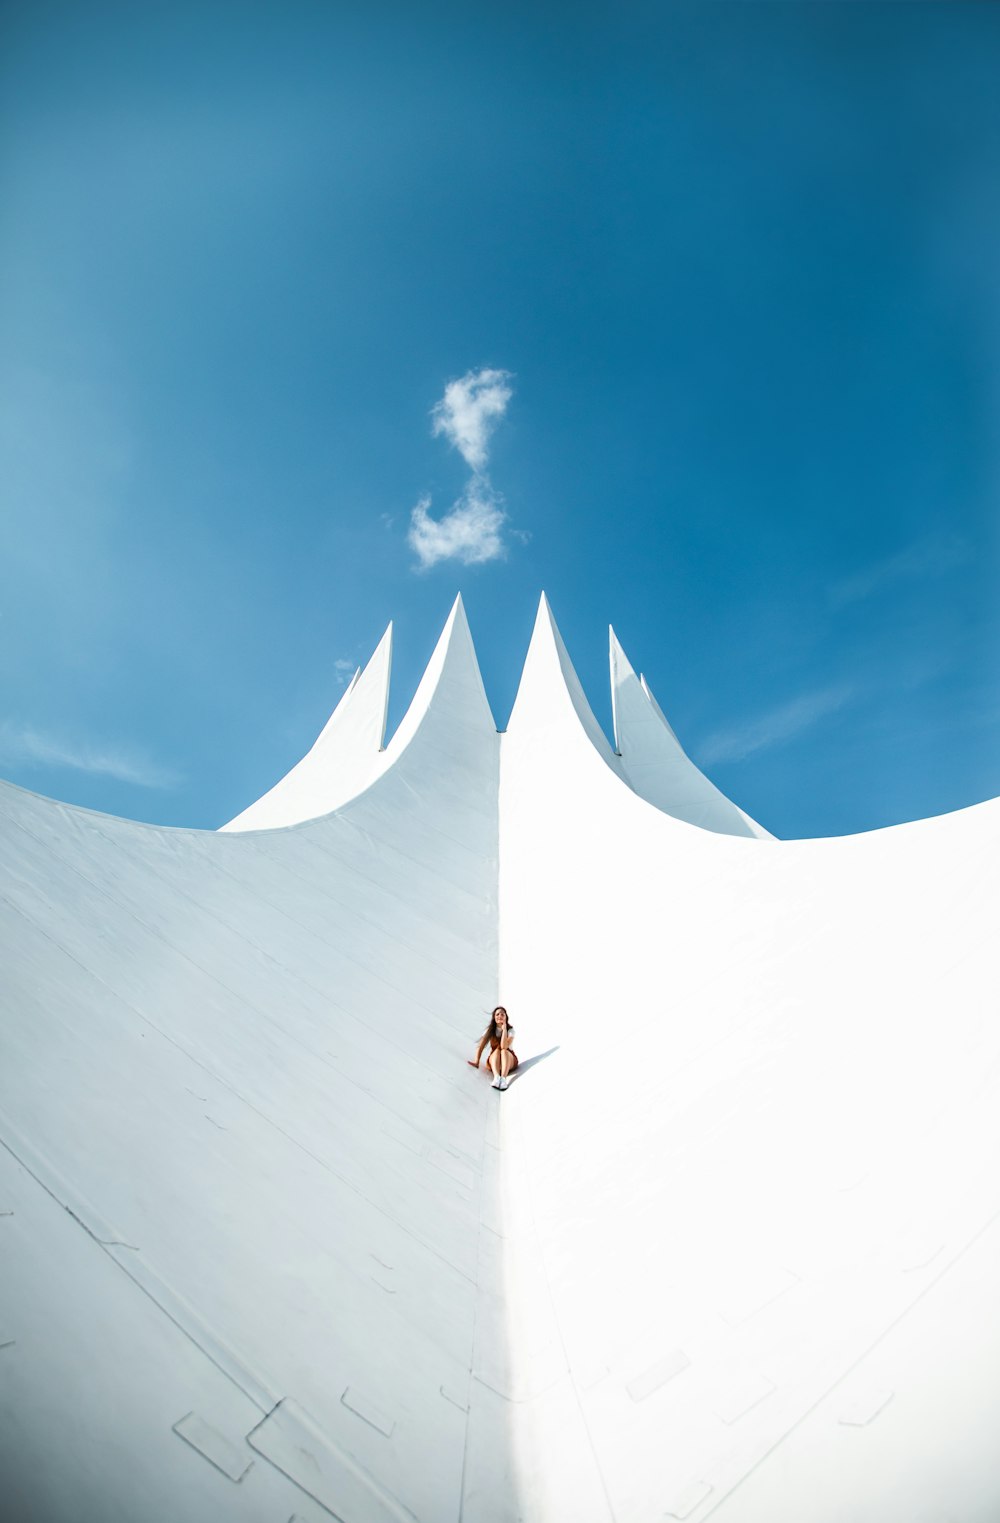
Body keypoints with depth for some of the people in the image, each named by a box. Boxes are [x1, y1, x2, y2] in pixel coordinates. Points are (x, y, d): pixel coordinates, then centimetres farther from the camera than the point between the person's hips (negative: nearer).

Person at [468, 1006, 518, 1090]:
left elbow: (504, 1046, -26)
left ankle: (503, 1078, -52)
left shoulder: (510, 1030, -10)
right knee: (497, 1050, -30)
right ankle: (496, 1077, -51)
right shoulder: (490, 1030, -3)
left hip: (509, 1059, -1)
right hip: (494, 1061, 1)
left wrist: (504, 1029, -26)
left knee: (504, 1050, -32)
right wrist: (476, 1061, -26)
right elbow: (480, 1047, -11)